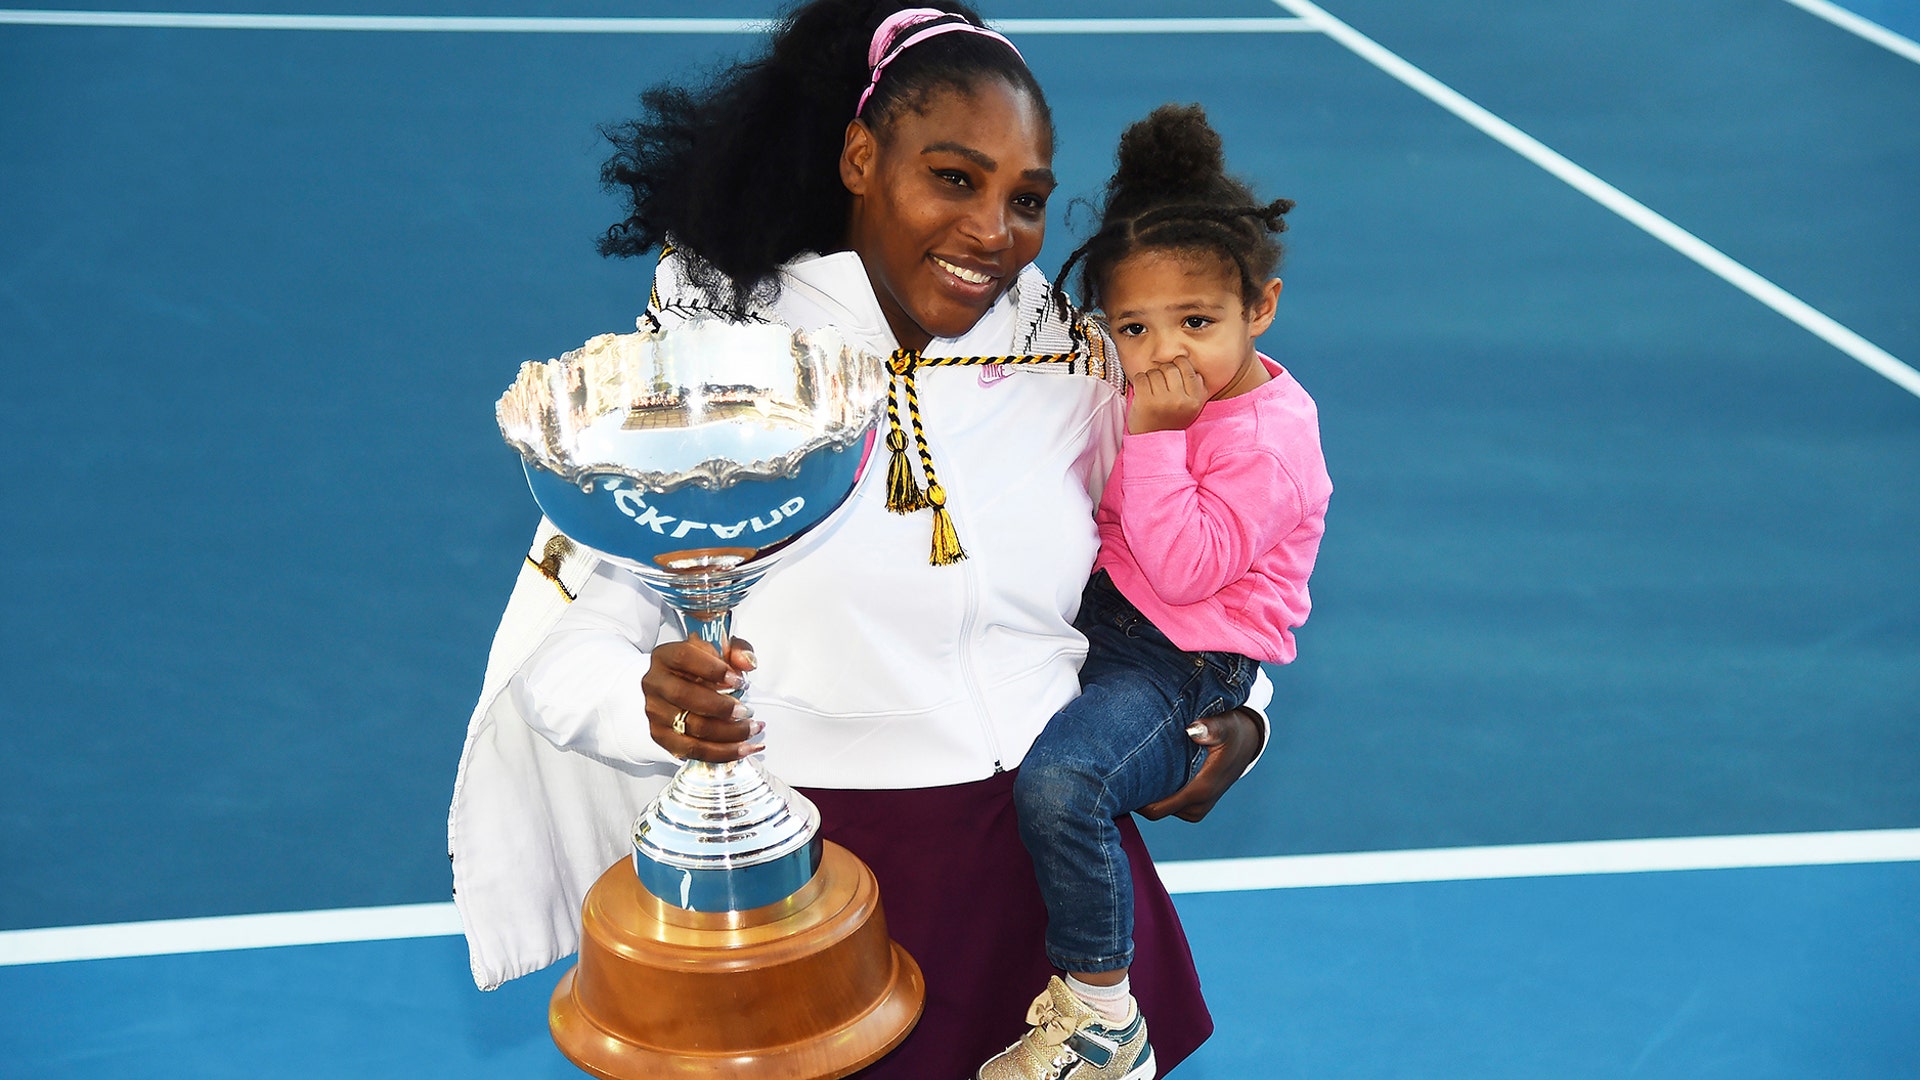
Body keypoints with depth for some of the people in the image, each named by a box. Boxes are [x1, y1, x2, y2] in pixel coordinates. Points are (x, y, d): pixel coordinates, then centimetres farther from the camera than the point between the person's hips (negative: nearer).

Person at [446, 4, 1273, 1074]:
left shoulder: (1075, 360, 3)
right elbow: (560, 645, -8)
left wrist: (1237, 711, -1)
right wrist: (655, 700, -28)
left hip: (1054, 842, 3)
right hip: (815, 856, -3)